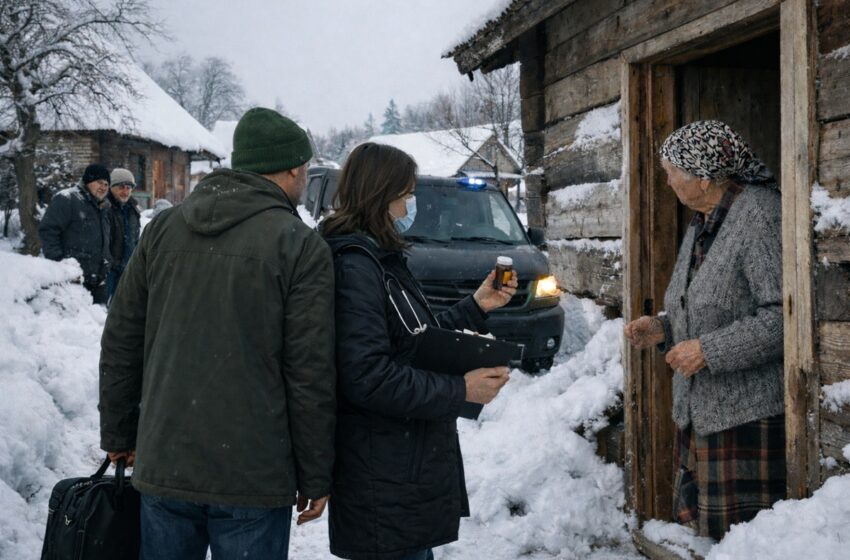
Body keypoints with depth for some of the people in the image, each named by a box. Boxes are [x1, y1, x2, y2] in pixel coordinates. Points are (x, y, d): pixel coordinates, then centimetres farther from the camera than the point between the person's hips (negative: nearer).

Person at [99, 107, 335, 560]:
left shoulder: (164, 228, 5)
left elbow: (119, 345, 8)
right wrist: (316, 478, -2)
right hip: (253, 480, -4)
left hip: (162, 468, 4)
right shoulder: (301, 245, -9)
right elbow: (310, 375, -11)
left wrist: (118, 436, 19)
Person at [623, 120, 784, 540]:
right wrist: (662, 329, 10)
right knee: (697, 531, 13)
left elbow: (782, 316, -23)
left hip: (748, 416, -9)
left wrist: (708, 350, -19)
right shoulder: (702, 224, 16)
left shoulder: (761, 217, -16)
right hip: (698, 411, 10)